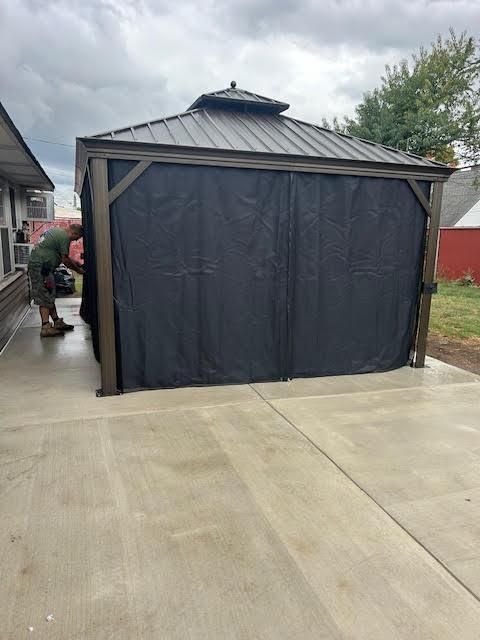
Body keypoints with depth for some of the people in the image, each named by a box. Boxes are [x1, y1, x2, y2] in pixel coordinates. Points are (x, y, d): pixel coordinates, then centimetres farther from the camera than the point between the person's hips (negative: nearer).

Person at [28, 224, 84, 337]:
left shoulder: (57, 230, 18)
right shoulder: (65, 237, -13)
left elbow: (62, 255, 27)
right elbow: (65, 260, -10)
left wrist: (74, 262, 26)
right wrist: (78, 269, 3)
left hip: (35, 263, 10)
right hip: (41, 267, -10)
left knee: (50, 296, 13)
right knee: (45, 298, -10)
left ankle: (57, 321, 19)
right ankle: (46, 327, -12)